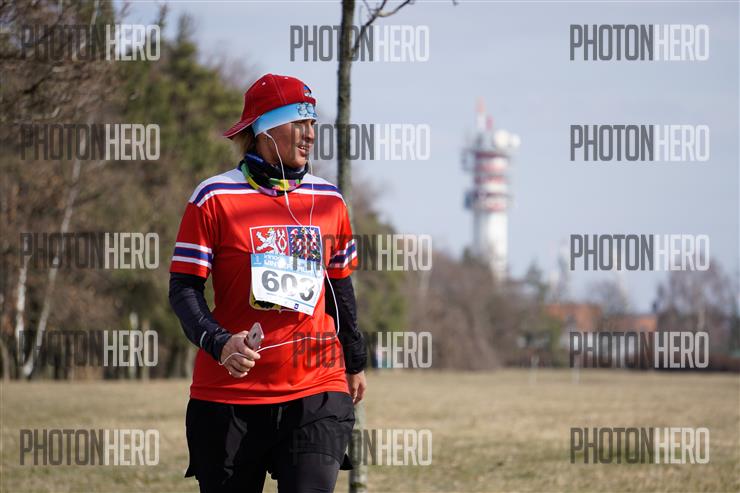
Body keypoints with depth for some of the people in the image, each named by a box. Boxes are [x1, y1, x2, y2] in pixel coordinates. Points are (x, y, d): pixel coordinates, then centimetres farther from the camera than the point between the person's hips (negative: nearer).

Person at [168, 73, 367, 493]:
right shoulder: (215, 198, -3)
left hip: (316, 392, 2)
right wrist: (218, 343, -21)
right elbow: (184, 289, -4)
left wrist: (355, 363, 28)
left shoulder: (329, 200, 10)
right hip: (230, 394, -2)